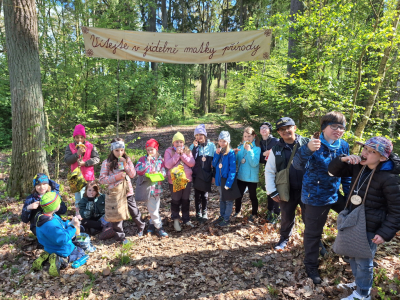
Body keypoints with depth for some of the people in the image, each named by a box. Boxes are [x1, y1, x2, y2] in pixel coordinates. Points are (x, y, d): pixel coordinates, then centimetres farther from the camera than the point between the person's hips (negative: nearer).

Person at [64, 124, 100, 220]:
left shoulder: (90, 146, -1)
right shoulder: (70, 147, 0)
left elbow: (97, 159, -7)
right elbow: (67, 160, -8)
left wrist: (85, 163, -18)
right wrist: (77, 154, -21)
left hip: (88, 176, 0)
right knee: (78, 197, 10)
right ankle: (78, 214, 24)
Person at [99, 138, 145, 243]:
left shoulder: (127, 160, 1)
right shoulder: (107, 163, -9)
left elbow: (133, 174, -4)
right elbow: (102, 179, -12)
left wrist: (125, 164, -17)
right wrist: (118, 176, -21)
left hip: (128, 191, 3)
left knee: (134, 211, 15)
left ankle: (141, 227, 40)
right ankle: (120, 236, 25)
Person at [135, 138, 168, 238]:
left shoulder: (160, 160, 5)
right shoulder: (143, 159, -2)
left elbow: (164, 172, 3)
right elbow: (138, 171, -14)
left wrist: (159, 174, -18)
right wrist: (147, 162, -19)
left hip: (157, 187, 3)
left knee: (156, 208, 14)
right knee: (152, 209, -2)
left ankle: (152, 223, 33)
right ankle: (159, 227, 10)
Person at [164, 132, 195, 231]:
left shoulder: (187, 151, 4)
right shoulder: (169, 151, -4)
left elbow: (192, 163, -9)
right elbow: (167, 164, -17)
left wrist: (182, 154, -16)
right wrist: (177, 154, -19)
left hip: (187, 179, 3)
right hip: (174, 181, -3)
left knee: (185, 200, 14)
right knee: (176, 201, 8)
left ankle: (186, 219, 30)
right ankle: (176, 220, 25)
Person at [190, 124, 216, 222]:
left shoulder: (211, 145, -2)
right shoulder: (193, 146, -4)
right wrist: (195, 147, -21)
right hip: (196, 174, 0)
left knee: (205, 194, 11)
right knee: (198, 194, 8)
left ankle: (204, 213, 28)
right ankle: (198, 213, 24)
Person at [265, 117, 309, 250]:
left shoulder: (307, 143, -5)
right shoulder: (276, 149, 0)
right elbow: (269, 171, 3)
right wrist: (272, 192, -2)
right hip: (287, 192, 2)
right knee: (286, 218, 17)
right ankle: (284, 238, 43)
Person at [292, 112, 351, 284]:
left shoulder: (343, 146, -1)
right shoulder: (314, 144, -18)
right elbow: (298, 165, -34)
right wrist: (307, 149, -52)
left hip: (335, 194, 6)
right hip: (315, 197, -5)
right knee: (313, 232, 7)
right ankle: (311, 265, 28)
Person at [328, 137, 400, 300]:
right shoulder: (358, 166, -3)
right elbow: (333, 170, 1)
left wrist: (385, 233, -20)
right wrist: (344, 159, -18)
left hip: (370, 228, -7)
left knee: (363, 261, 10)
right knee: (353, 256, 24)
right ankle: (359, 282, 48)